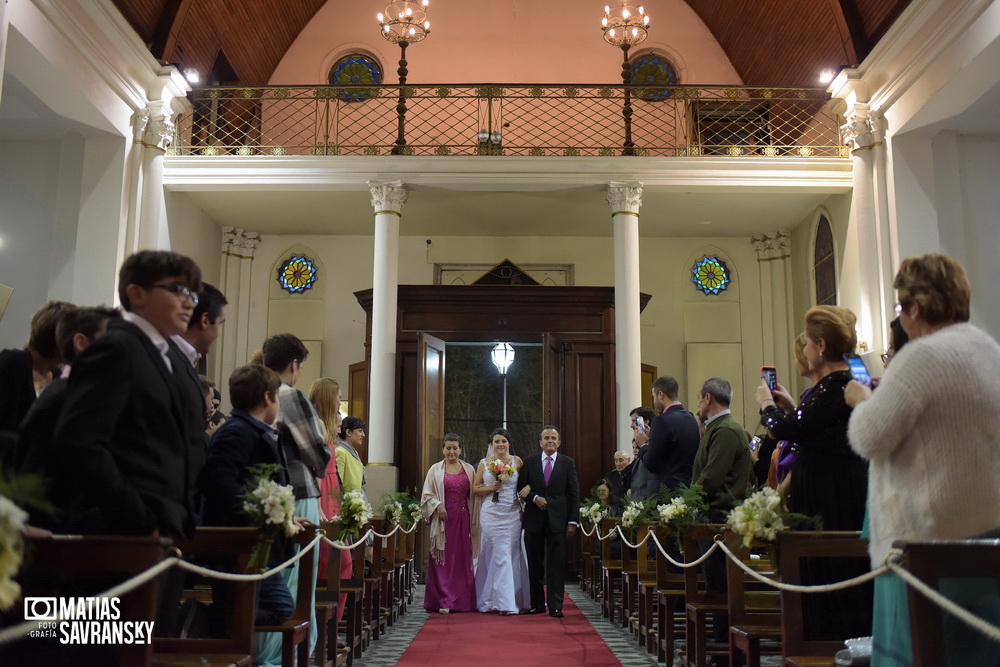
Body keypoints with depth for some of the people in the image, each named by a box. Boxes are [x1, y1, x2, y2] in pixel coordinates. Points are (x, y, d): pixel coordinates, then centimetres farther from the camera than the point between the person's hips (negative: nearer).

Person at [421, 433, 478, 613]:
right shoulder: (435, 470, 4)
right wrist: (437, 506, -14)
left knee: (463, 558, 4)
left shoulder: (469, 470, 9)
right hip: (443, 519, -2)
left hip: (463, 520, 2)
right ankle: (444, 601, 4)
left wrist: (473, 521, 0)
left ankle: (462, 601, 13)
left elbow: (474, 494, 8)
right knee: (442, 559, -1)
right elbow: (427, 495, 3)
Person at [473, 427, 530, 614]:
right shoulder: (484, 463, 6)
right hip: (490, 513, 0)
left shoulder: (517, 461, 5)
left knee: (510, 555, 1)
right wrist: (490, 488, -8)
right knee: (494, 555, 0)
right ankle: (492, 600, 6)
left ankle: (508, 600, 8)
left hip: (512, 514, 0)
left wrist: (526, 490, -12)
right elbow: (475, 488, 9)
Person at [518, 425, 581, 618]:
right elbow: (521, 487, 6)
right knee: (535, 564, 8)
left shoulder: (568, 463, 4)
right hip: (534, 519, 1)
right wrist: (534, 498, -13)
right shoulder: (530, 462, 7)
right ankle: (537, 603, 19)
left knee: (556, 564, -2)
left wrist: (573, 521, -5)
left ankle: (555, 606, 4)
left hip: (557, 520, -1)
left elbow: (574, 494, 1)